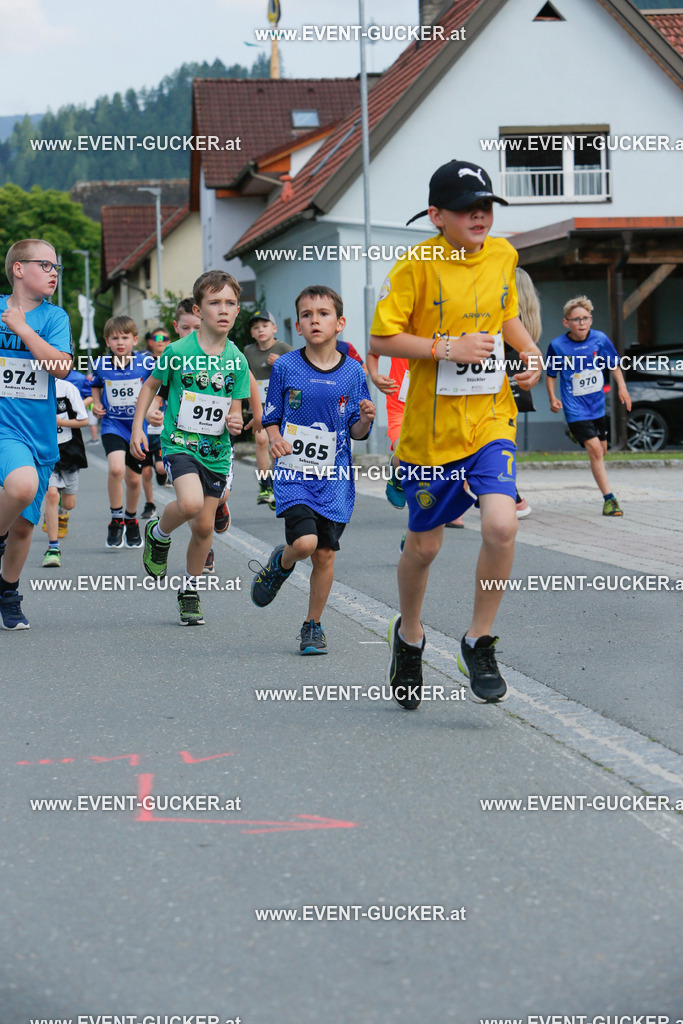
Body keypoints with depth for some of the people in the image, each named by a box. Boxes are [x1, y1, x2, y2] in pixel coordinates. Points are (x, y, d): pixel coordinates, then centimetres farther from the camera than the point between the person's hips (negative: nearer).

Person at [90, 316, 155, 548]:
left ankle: (131, 520, 38)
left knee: (133, 479, 11)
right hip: (113, 424, 0)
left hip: (139, 424, 1)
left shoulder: (145, 362, -11)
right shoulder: (101, 364, -6)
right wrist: (97, 403, 0)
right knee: (116, 468, -25)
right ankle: (116, 520, -7)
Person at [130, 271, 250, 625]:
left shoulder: (237, 360, 0)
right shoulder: (178, 351, -9)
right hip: (179, 442, -4)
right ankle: (158, 535, 5)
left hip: (216, 450, 4)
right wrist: (137, 428, -2)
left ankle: (190, 591, 27)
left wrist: (235, 421, -15)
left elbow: (235, 408, 8)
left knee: (204, 526, 6)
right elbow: (151, 386, 5)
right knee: (190, 503, -28)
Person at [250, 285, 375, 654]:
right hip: (294, 473, -2)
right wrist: (275, 440, -15)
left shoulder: (352, 373, 1)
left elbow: (356, 432, 6)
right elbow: (271, 417, 5)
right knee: (304, 543, -19)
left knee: (325, 553, 3)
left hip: (334, 478, 2)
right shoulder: (285, 367, -2)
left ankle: (313, 626, 20)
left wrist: (366, 420, -15)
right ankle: (279, 564, 17)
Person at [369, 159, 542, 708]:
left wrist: (530, 351, 6)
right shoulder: (417, 265, -12)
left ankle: (479, 643, 3)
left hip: (491, 416, 3)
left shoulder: (503, 255, 4)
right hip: (431, 424, -3)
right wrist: (449, 347, -20)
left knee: (501, 526, -18)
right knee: (424, 544, 10)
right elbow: (382, 339, -12)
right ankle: (409, 633, 39)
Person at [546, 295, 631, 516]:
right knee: (595, 450, -15)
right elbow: (550, 374, 4)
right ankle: (609, 499, -8)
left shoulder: (600, 339, -7)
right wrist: (553, 398, -7)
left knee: (602, 449, 16)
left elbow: (614, 364, 8)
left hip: (597, 404, 4)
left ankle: (576, 434, 50)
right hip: (575, 408, -4)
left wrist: (622, 388, -3)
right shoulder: (557, 346, -12)